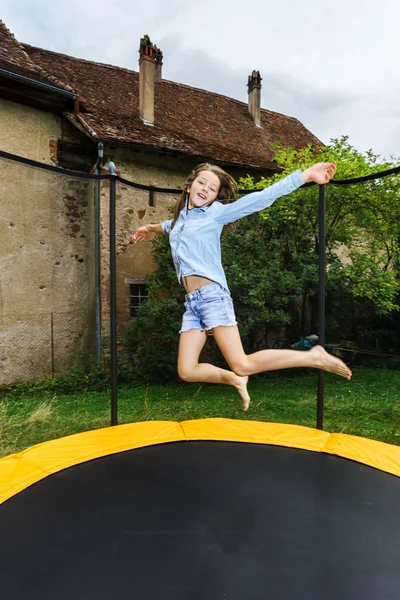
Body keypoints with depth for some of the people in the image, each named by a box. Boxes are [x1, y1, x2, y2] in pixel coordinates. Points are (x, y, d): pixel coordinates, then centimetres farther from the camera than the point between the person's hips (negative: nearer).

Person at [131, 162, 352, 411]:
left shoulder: (216, 212, 3)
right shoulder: (179, 218, 21)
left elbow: (261, 198, -6)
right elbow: (169, 225, 47)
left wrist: (306, 175, -12)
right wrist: (151, 228, 65)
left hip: (212, 296, -6)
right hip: (192, 302, 7)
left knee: (242, 365, -13)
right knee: (187, 371, -1)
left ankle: (313, 356, 3)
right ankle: (234, 379, 23)